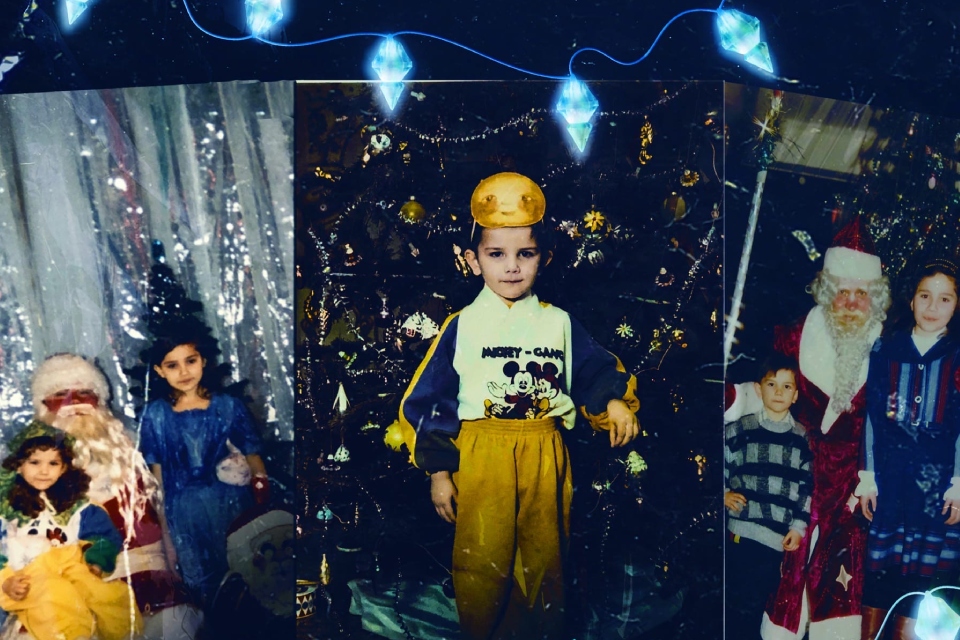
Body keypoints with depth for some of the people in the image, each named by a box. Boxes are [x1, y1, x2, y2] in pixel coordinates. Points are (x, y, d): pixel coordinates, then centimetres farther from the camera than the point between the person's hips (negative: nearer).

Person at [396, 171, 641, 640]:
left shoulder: (559, 324, 6)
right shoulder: (462, 326, 0)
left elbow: (596, 370, 14)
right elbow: (428, 399, 2)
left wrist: (614, 400, -9)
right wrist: (438, 471, -1)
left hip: (544, 455, 2)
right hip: (480, 456, -2)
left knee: (544, 561, 12)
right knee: (481, 563, 1)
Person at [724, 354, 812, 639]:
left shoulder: (802, 439, 8)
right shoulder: (739, 430, 3)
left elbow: (807, 486, 8)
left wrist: (799, 525, 2)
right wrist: (724, 494, -8)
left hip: (778, 537, 1)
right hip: (741, 530, -1)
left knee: (755, 604, 6)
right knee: (735, 602, -1)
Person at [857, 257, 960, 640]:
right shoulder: (886, 349, 7)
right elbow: (872, 415, 5)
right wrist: (867, 476, 0)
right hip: (887, 476, 1)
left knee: (922, 576, 0)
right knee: (875, 578, 4)